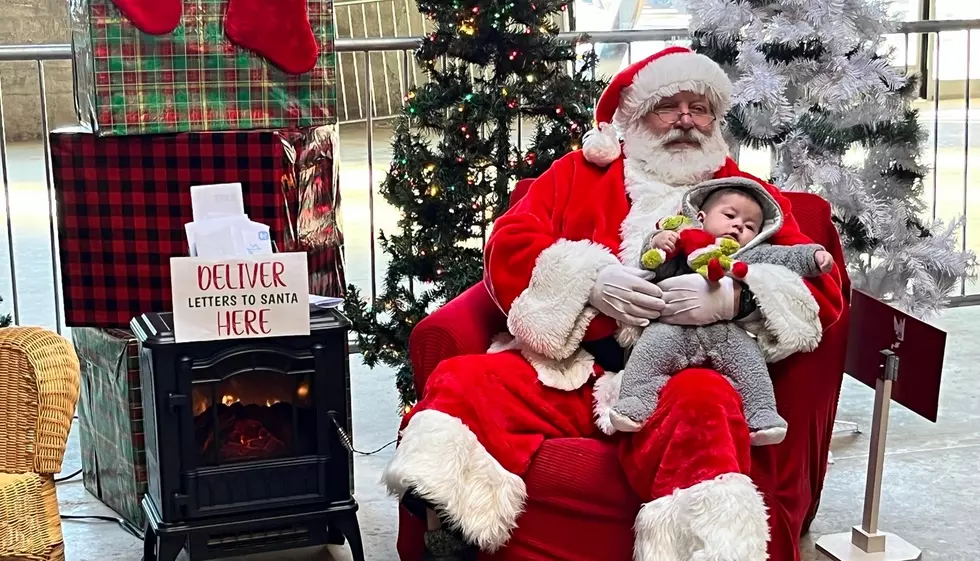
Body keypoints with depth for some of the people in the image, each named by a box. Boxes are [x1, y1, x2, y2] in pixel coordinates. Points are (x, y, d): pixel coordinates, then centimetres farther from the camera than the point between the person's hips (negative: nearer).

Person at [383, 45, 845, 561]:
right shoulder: (579, 172, 24)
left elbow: (824, 289, 9)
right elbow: (508, 246, 11)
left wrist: (734, 296, -12)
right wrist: (590, 281, -9)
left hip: (678, 374, -2)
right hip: (567, 367, 2)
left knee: (701, 403, -38)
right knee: (460, 381, -25)